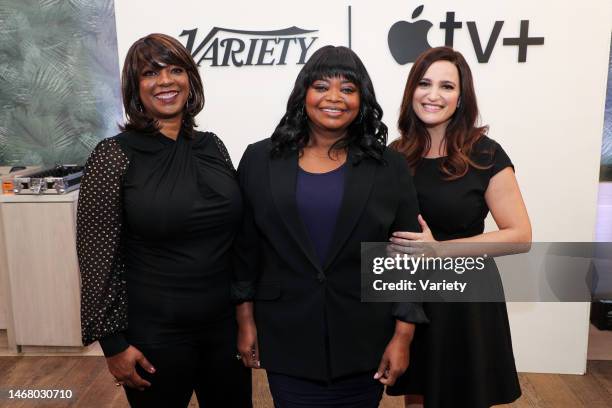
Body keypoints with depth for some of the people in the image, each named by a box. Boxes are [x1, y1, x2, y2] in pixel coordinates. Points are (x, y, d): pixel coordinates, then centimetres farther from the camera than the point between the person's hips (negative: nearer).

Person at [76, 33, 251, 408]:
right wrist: (114, 344, -8)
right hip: (154, 333, -4)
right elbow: (97, 257, -9)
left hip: (226, 323, 4)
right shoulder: (114, 155, -11)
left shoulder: (212, 146, 2)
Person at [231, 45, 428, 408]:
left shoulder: (390, 167, -2)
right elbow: (246, 246, 4)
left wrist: (403, 336, -4)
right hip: (287, 337, 0)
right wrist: (246, 319, 4)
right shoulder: (260, 160, 0)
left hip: (364, 340, 0)